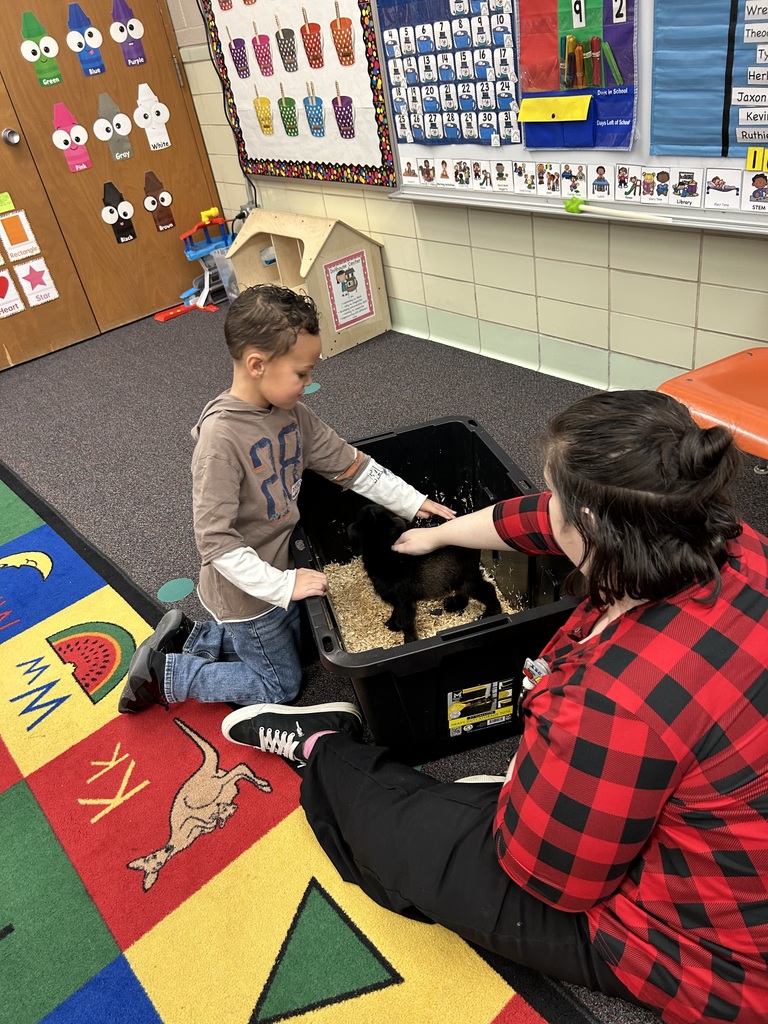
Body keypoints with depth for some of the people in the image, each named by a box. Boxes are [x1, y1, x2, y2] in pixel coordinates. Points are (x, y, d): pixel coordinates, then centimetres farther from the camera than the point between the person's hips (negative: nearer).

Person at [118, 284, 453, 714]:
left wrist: (413, 502, -1)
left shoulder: (291, 412, -8)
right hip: (246, 589, -7)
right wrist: (283, 585, -28)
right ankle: (162, 672, 20)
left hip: (281, 567, 8)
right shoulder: (221, 436, -31)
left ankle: (192, 637, 31)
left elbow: (350, 464, 1)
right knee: (280, 686, 11)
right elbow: (215, 541, -29)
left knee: (298, 651, 26)